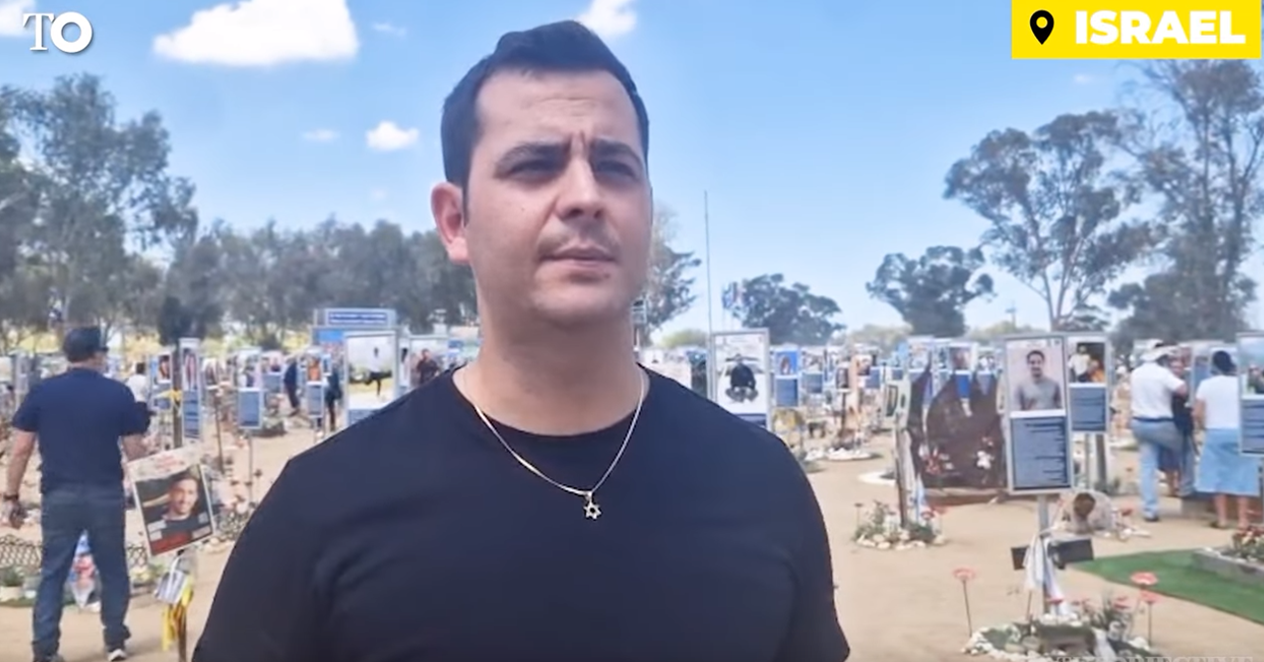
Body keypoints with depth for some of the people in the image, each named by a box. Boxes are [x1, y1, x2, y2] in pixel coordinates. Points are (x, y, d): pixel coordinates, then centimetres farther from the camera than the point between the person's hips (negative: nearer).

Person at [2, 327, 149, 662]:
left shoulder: (41, 392, 0)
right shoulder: (119, 393, -3)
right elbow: (135, 451, -2)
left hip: (59, 496, 1)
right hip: (106, 495, -1)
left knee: (52, 573, 11)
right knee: (113, 569, 14)